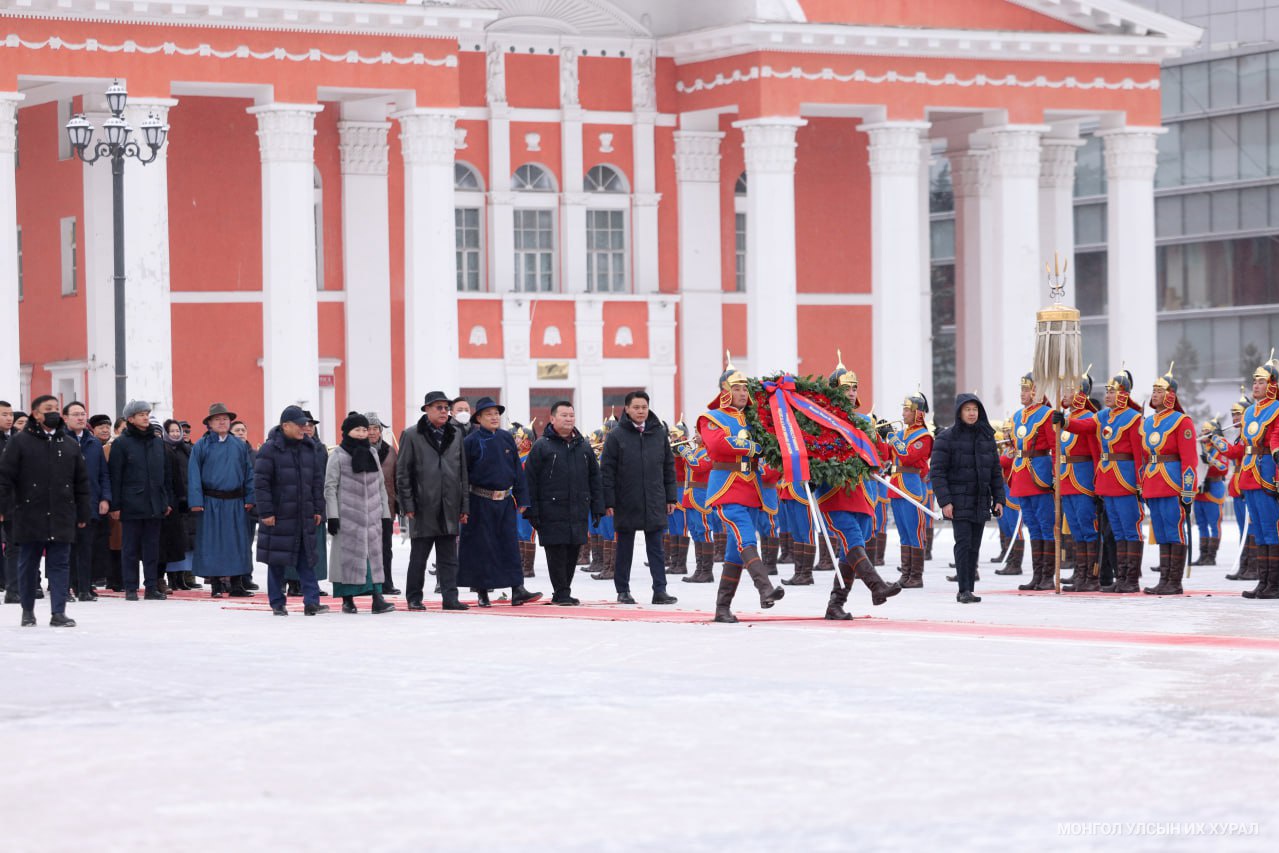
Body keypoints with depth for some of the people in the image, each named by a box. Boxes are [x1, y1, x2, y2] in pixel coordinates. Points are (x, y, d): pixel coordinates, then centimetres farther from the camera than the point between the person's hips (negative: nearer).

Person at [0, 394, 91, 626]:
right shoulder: (19, 442, 0)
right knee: (28, 564, 7)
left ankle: (58, 613, 0)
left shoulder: (70, 445, 11)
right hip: (29, 517, -2)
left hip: (62, 518, 2)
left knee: (60, 565, -1)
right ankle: (27, 610, 19)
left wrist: (83, 514, 11)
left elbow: (82, 482, 14)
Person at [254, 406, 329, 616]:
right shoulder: (269, 449, -8)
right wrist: (265, 512, -14)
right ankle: (277, 604, 11)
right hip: (279, 516, -5)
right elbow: (260, 482, -10)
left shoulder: (309, 448, 10)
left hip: (304, 516, 5)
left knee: (306, 560, 0)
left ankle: (311, 602, -3)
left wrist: (317, 509, 11)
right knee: (277, 561, 4)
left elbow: (317, 480, 16)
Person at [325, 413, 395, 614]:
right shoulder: (338, 456, -1)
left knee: (374, 553, -2)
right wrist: (332, 516, -11)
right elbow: (330, 487, -4)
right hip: (347, 516, -4)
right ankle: (347, 599, 4)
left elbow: (381, 485, 18)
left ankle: (377, 597, -5)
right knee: (348, 554, -3)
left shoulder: (372, 454, 15)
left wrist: (385, 513, 13)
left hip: (372, 515, 4)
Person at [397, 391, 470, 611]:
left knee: (449, 557, 4)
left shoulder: (456, 434, 11)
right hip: (423, 508, -3)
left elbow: (463, 471, 13)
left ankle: (450, 597, 5)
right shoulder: (412, 435, -1)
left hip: (449, 508, 3)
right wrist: (408, 505, -7)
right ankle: (414, 598, 12)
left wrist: (465, 506, 8)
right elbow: (402, 473, -1)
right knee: (418, 557, 3)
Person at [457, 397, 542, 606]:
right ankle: (482, 592, 9)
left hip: (505, 501, 4)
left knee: (510, 544, -1)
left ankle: (517, 590, -4)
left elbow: (517, 469, 13)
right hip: (480, 502, -4)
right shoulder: (471, 441, -5)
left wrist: (522, 498, 8)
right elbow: (463, 474, -4)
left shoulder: (507, 438, 9)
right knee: (482, 547, 1)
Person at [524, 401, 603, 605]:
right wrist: (532, 511, -8)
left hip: (578, 510, 5)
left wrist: (597, 507, 10)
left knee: (573, 553, 6)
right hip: (552, 510, -5)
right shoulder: (541, 446, -1)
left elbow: (595, 478, 17)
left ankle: (564, 592, 16)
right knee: (557, 552, -5)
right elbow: (530, 479, -3)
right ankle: (561, 593, 1)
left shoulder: (583, 446, 14)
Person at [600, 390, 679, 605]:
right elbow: (606, 471, -4)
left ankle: (660, 590, 2)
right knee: (624, 548, 7)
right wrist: (608, 502, -9)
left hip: (654, 504, 2)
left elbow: (669, 467, 12)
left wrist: (671, 497, 8)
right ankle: (623, 590, 15)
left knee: (656, 548, 2)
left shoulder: (659, 434, 7)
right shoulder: (616, 436, -3)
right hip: (626, 504, -2)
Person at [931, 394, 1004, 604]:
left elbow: (996, 471, 15)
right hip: (959, 502, -5)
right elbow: (937, 471, -7)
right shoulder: (947, 438, -4)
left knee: (975, 546, 5)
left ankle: (968, 589, 9)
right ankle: (964, 590, -13)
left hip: (981, 503, 5)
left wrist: (999, 499, 8)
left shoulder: (987, 437, 11)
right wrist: (944, 501, -14)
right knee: (963, 543, -12)